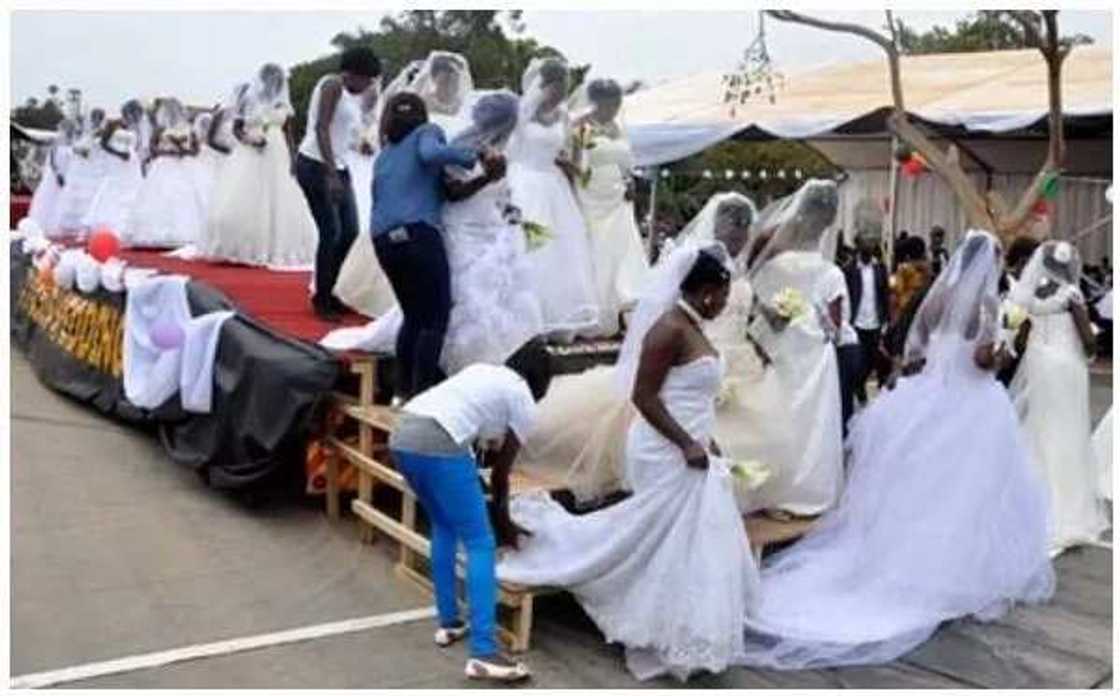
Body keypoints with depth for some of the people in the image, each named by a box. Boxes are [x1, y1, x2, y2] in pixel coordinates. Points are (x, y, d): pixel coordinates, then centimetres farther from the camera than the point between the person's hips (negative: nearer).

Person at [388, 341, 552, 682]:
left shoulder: (486, 371, 30)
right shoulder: (524, 403, 12)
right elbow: (501, 473, 15)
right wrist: (503, 522, 31)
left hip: (402, 434, 8)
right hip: (438, 443, -8)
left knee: (444, 526, 25)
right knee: (480, 544, 1)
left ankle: (449, 623, 31)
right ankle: (484, 653, -4)